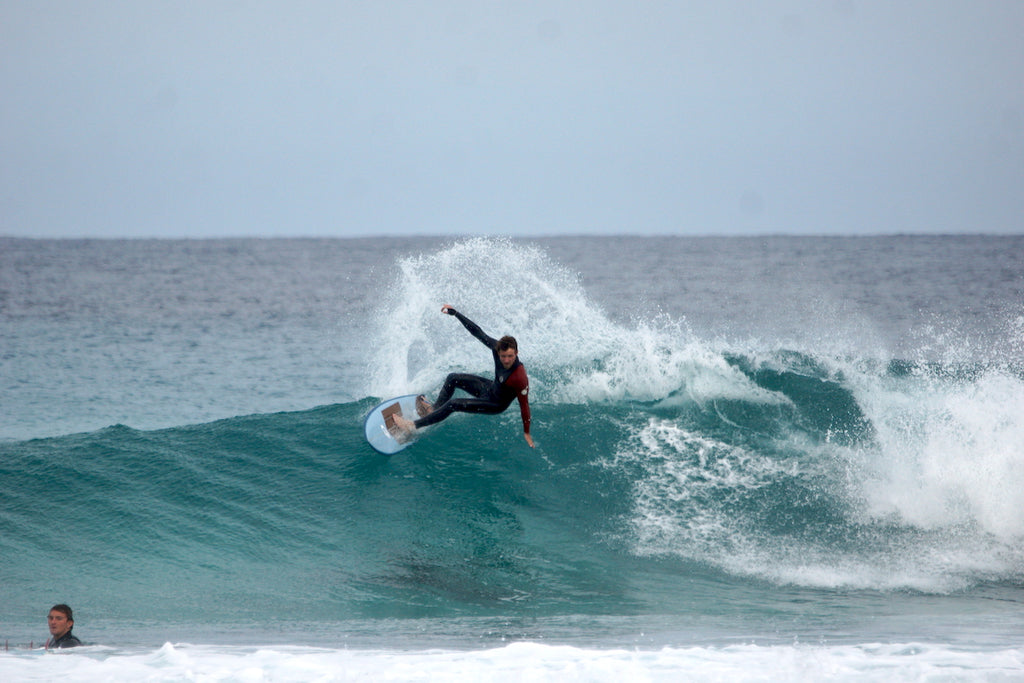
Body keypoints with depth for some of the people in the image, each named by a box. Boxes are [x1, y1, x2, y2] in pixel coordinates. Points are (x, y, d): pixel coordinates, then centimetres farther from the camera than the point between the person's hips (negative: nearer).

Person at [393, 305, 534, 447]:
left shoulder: (520, 378, -39)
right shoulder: (497, 347, -23)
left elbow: (524, 405, -30)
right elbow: (478, 332, -13)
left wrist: (527, 433, -22)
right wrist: (455, 313, -10)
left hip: (496, 404, -7)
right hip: (491, 388, 7)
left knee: (453, 404, -14)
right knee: (452, 379, 11)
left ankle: (413, 426, -4)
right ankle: (434, 409, 29)